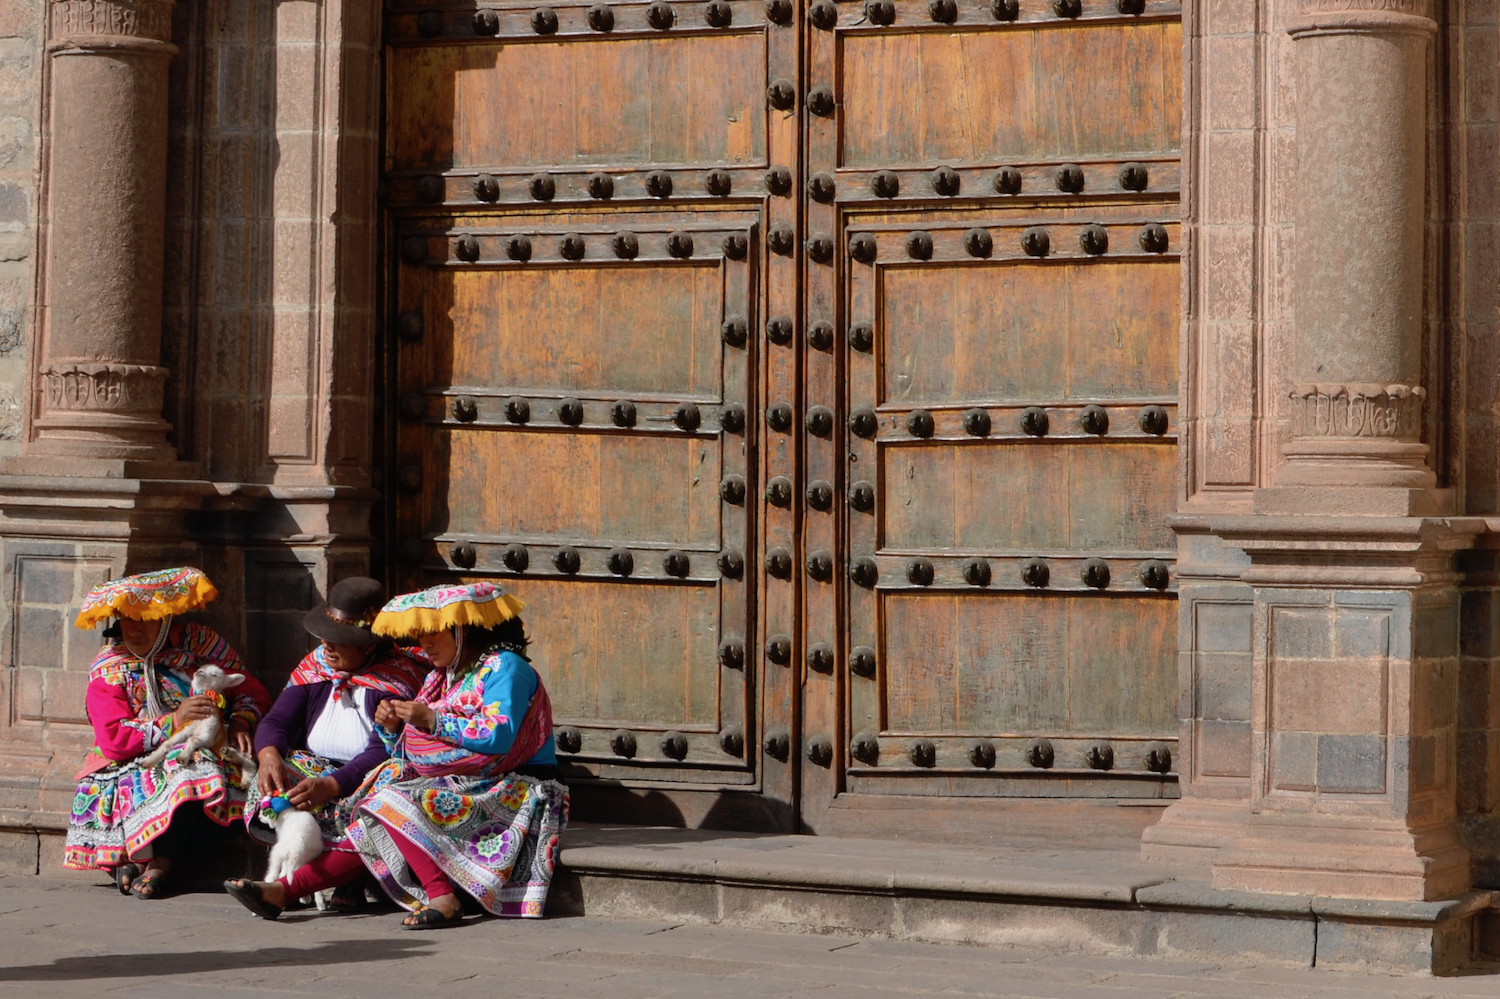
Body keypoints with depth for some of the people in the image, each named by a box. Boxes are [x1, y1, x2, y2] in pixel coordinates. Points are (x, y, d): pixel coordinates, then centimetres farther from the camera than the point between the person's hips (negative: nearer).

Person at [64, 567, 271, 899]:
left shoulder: (197, 642, 4)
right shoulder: (108, 670, 1)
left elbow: (250, 690, 11)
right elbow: (113, 739, -13)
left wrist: (240, 720, -11)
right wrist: (175, 720, -22)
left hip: (200, 751, 0)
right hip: (134, 765, 0)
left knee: (198, 772, -35)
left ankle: (158, 864, -26)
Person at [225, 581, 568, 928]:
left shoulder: (504, 667, -6)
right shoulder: (441, 677, 21)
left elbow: (499, 738, -22)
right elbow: (409, 755, 20)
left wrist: (432, 721, -19)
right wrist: (393, 728, -2)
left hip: (503, 793, -8)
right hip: (453, 787, 8)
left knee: (394, 805, -27)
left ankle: (443, 899, -37)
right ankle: (281, 890, -20)